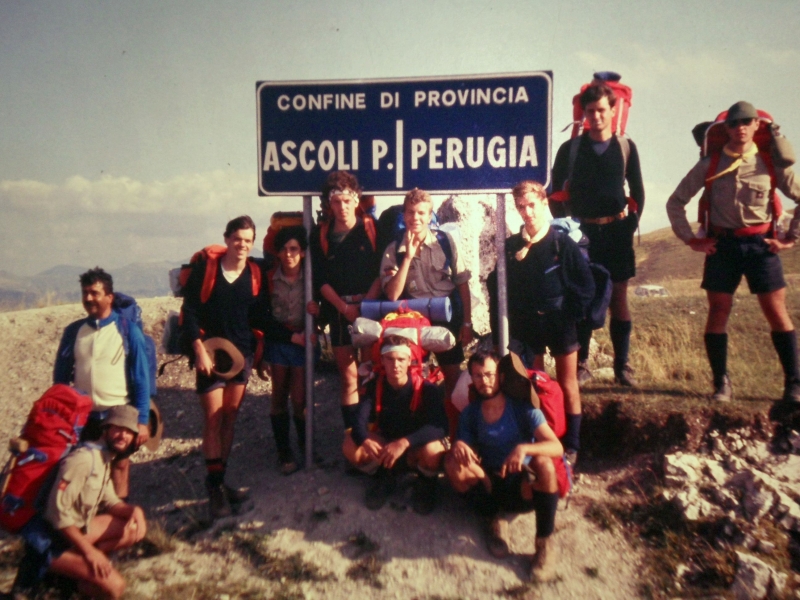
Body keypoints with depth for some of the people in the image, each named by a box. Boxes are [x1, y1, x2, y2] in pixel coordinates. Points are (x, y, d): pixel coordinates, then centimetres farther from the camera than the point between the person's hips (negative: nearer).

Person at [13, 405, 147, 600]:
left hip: (77, 528, 9)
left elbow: (110, 502, 13)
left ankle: (73, 563, -2)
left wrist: (133, 510, -9)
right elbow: (58, 512, -25)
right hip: (49, 539, -9)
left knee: (137, 528, 1)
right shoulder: (84, 459, -23)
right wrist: (90, 551, -22)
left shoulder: (105, 459, 8)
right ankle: (45, 564, -4)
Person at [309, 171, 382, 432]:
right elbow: (320, 279, 3)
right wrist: (344, 307, -8)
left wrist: (367, 302, -12)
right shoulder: (320, 234, 7)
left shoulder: (372, 227, 3)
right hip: (339, 312, 2)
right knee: (349, 378, 5)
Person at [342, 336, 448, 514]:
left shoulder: (427, 389, -21)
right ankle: (384, 478, 6)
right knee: (350, 445, -24)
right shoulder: (374, 387, -12)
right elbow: (359, 422, -24)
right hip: (385, 448, 3)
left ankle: (426, 483, -1)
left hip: (417, 449, -3)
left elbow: (440, 426, -36)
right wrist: (365, 441, -49)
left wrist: (404, 443, -50)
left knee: (431, 449, -38)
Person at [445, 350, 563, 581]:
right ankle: (494, 521, -5)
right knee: (452, 461, -22)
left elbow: (557, 448, -20)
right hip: (491, 485, 3)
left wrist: (524, 448, -40)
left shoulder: (523, 409, -10)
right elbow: (467, 454, -2)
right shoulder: (470, 414, 0)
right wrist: (458, 446, -27)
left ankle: (544, 543, -17)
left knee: (543, 463, -34)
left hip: (524, 488, -2)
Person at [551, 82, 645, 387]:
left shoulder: (626, 147, 6)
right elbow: (556, 193, 7)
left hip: (616, 231, 1)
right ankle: (581, 365, 9)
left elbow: (638, 192, 11)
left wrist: (631, 223, 2)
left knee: (619, 298, 2)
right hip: (582, 232, -1)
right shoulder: (570, 148, 3)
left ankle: (622, 365, 11)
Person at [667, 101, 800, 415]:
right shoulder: (710, 165, 1)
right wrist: (691, 239, 2)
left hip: (760, 243, 0)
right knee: (718, 312, 0)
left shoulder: (770, 164, 1)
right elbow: (675, 202, 6)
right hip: (721, 244, 1)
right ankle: (721, 384, 10)